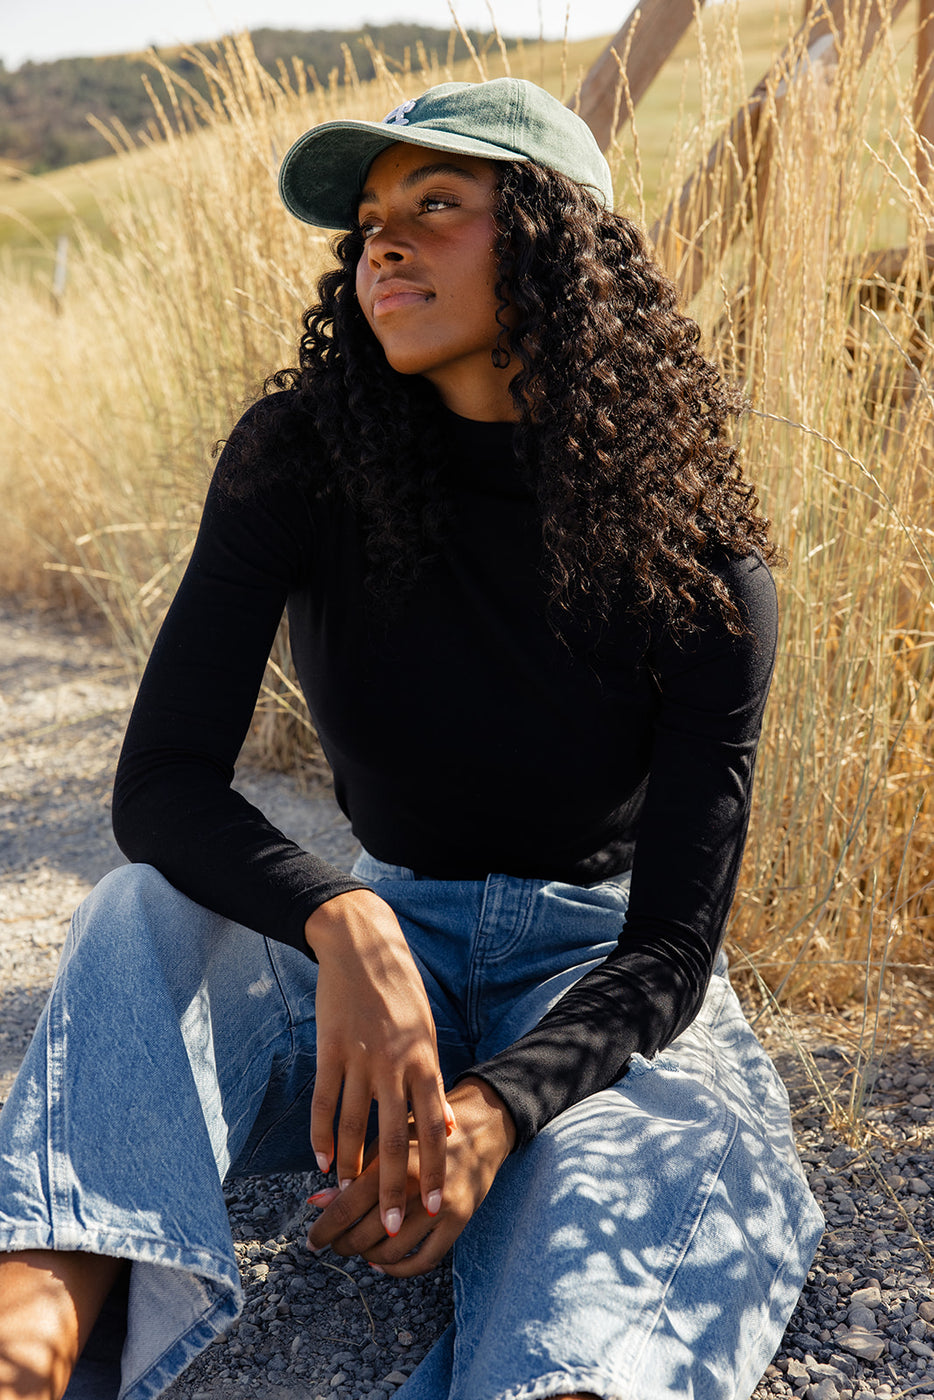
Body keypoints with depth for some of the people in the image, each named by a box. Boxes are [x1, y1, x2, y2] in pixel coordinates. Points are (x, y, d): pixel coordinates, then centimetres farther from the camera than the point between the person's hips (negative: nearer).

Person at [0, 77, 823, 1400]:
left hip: (602, 967, -1)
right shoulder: (298, 460, -11)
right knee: (145, 912, -27)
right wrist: (344, 923, -39)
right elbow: (161, 782, -18)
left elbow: (674, 942, -17)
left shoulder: (698, 559, -15)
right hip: (387, 927, 2)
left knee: (678, 1161, -35)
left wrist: (496, 1106, -37)